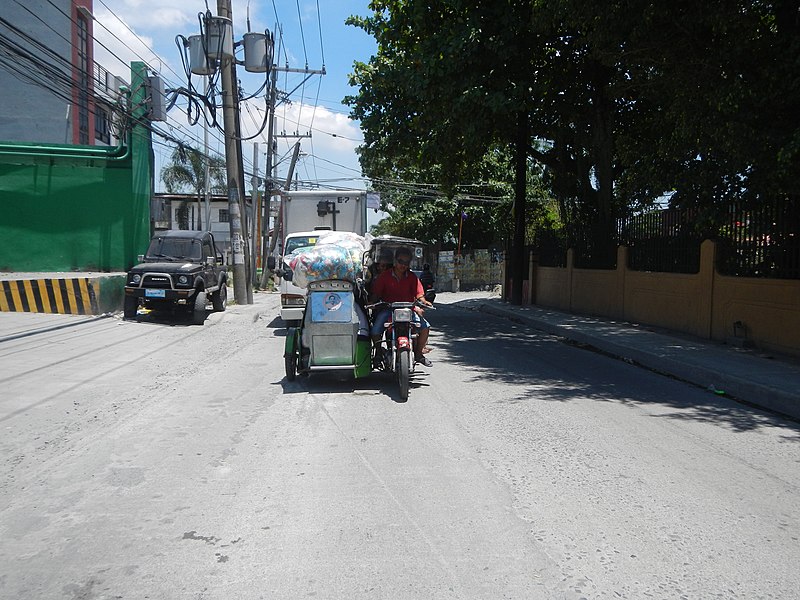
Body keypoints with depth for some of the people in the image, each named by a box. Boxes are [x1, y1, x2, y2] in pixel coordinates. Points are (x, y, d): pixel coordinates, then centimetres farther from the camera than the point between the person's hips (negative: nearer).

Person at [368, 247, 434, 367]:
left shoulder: (412, 277, 6)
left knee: (425, 326, -16)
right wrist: (372, 302, -20)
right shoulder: (385, 275, 1)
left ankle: (418, 354, 5)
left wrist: (423, 301, -22)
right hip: (387, 309, -2)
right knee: (375, 331, -23)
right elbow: (376, 293, -1)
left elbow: (418, 293, -1)